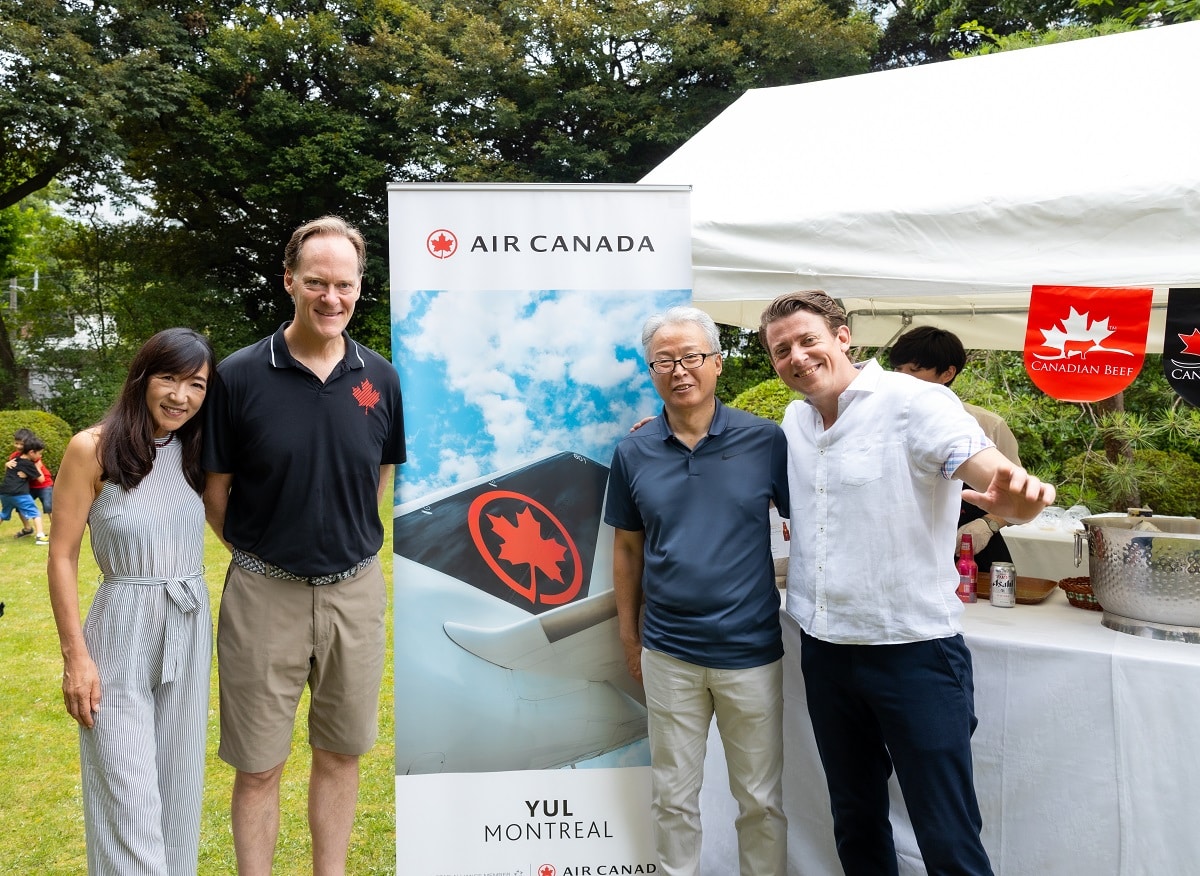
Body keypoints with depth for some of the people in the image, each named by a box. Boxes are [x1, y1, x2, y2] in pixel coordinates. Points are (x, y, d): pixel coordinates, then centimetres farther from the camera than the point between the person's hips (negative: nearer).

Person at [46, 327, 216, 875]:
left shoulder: (195, 453, 5)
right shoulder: (93, 448, -10)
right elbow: (62, 558, -7)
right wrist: (75, 656, -10)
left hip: (190, 633, 5)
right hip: (120, 636, -5)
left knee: (179, 790, 14)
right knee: (128, 799, 0)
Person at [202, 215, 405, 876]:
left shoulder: (380, 378, -1)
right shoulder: (239, 376, -9)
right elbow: (215, 492, -2)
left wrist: (347, 539, 9)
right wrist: (257, 550, 3)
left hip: (356, 590, 3)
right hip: (264, 593, -2)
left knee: (341, 754, 16)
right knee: (258, 766, 9)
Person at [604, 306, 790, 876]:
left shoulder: (765, 441, -6)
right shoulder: (633, 453, 0)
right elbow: (627, 547, 8)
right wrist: (629, 637, 8)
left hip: (752, 652, -1)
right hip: (668, 654, 2)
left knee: (761, 800, 13)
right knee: (673, 798, 15)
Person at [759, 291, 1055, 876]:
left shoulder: (913, 402, -13)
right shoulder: (794, 420, 8)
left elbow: (986, 467, -27)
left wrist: (1017, 492, -52)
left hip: (912, 649, -6)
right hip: (823, 648, 6)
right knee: (855, 823, 20)